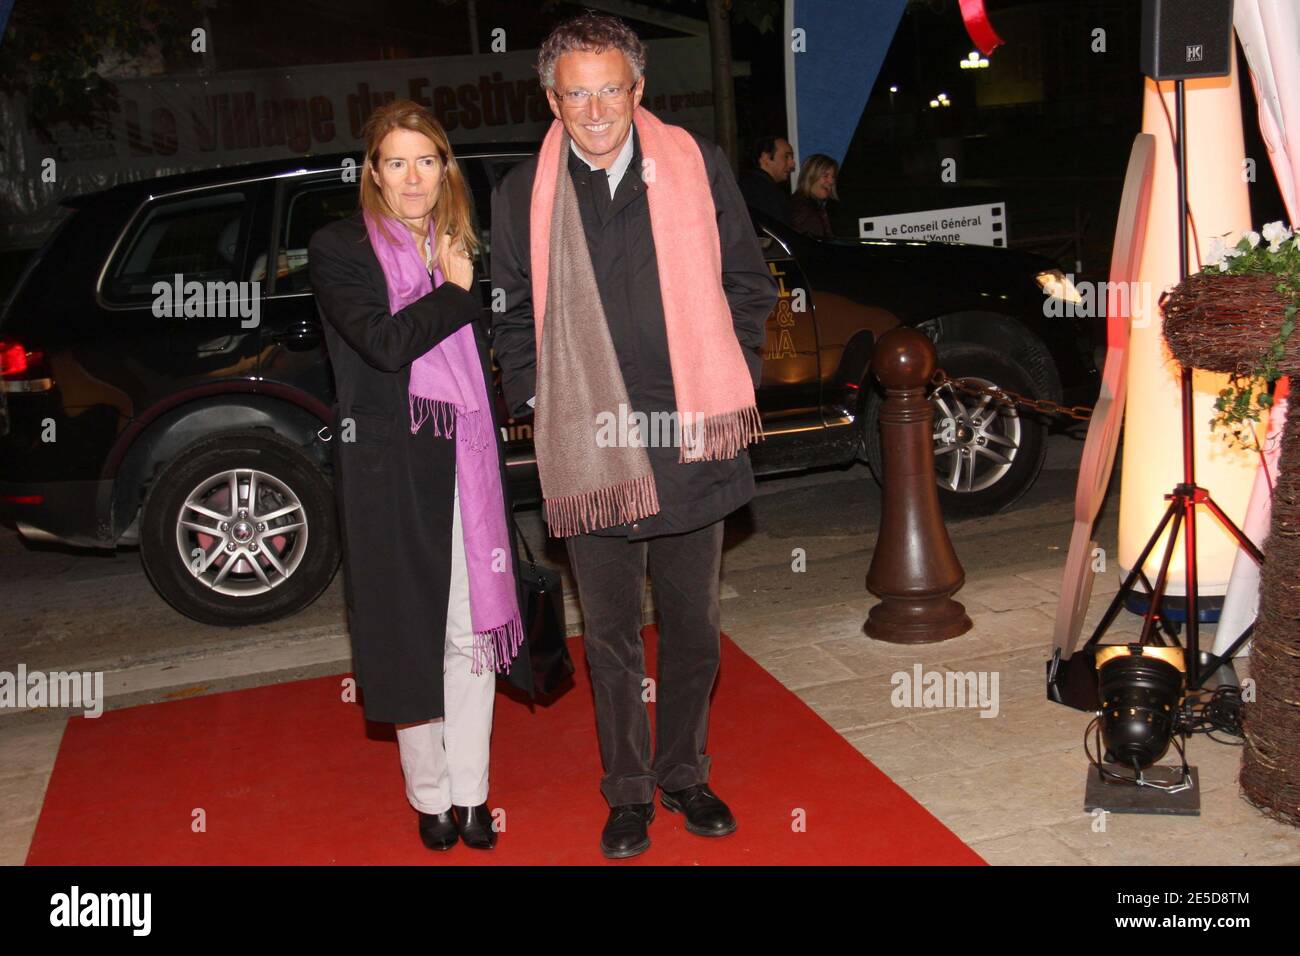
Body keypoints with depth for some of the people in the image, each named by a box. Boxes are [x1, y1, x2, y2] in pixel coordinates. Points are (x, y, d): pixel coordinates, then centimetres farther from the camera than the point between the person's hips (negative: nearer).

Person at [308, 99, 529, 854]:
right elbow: (383, 342, -18)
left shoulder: (461, 248, 14)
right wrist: (452, 291, -8)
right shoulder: (339, 249, -2)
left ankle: (471, 792, 18)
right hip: (391, 469, -4)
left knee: (474, 629, 6)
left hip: (468, 461, 4)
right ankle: (430, 798, 20)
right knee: (411, 634, 5)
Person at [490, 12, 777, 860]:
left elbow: (747, 283, 8)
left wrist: (727, 387, 1)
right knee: (611, 636, 11)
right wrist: (538, 404, 1)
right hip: (590, 453, 0)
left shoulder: (698, 166, 1)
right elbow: (513, 319, 11)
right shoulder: (523, 195, 1)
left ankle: (685, 775, 34)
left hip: (692, 441, 1)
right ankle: (628, 793, 28)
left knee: (693, 626, 14)